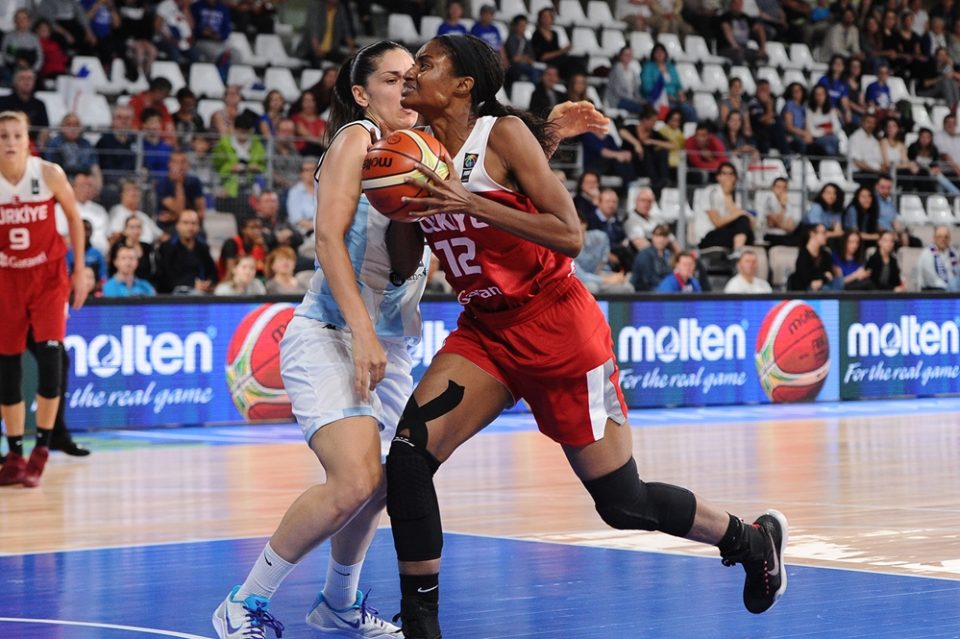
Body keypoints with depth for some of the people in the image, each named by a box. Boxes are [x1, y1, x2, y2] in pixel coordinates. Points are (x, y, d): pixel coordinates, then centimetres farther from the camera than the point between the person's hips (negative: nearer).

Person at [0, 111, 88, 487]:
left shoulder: (49, 174, -12)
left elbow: (74, 218, 2)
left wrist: (80, 271, 2)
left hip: (49, 275, -1)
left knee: (50, 354, -15)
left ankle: (42, 449, 0)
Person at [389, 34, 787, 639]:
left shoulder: (505, 134, -14)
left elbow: (570, 236, -21)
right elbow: (404, 264, 10)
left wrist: (472, 203, -27)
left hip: (557, 326, -6)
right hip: (487, 331, 6)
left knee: (624, 503, 2)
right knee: (408, 456, -14)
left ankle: (753, 540, 27)